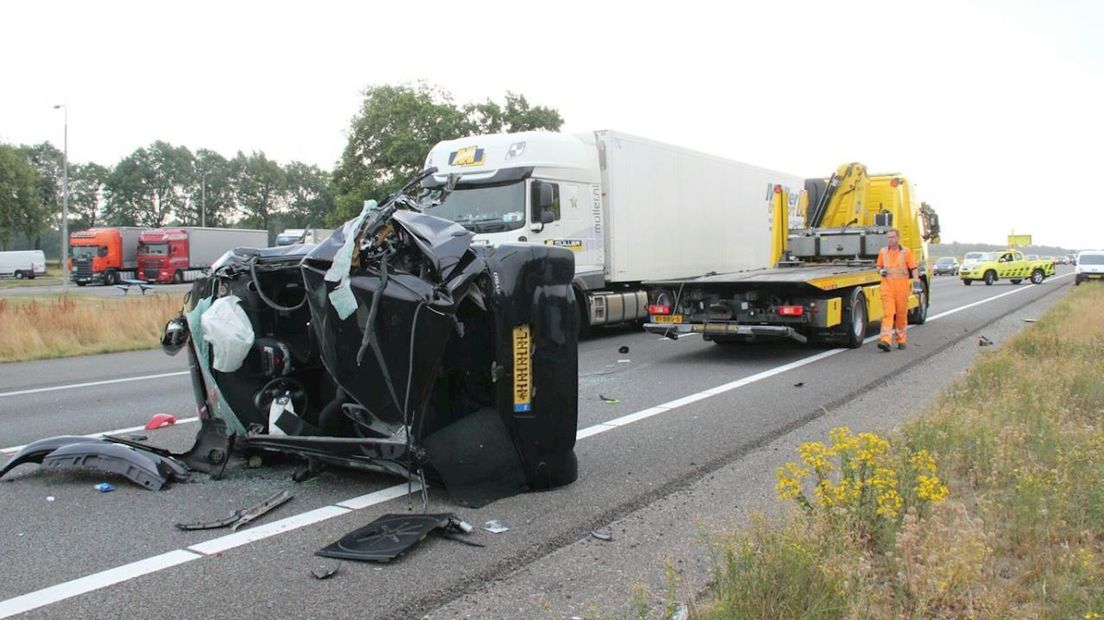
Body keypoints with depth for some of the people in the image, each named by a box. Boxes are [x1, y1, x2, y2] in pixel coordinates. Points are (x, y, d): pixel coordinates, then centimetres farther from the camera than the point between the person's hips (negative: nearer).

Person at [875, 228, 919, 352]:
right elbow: (879, 266, 20)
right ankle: (886, 340, -20)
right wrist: (880, 271, -3)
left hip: (902, 286, -1)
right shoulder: (882, 252, 9)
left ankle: (901, 339, 22)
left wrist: (916, 280, -14)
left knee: (901, 314, 7)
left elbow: (914, 268, 0)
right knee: (887, 313, -10)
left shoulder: (906, 252, 2)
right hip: (887, 285, 1)